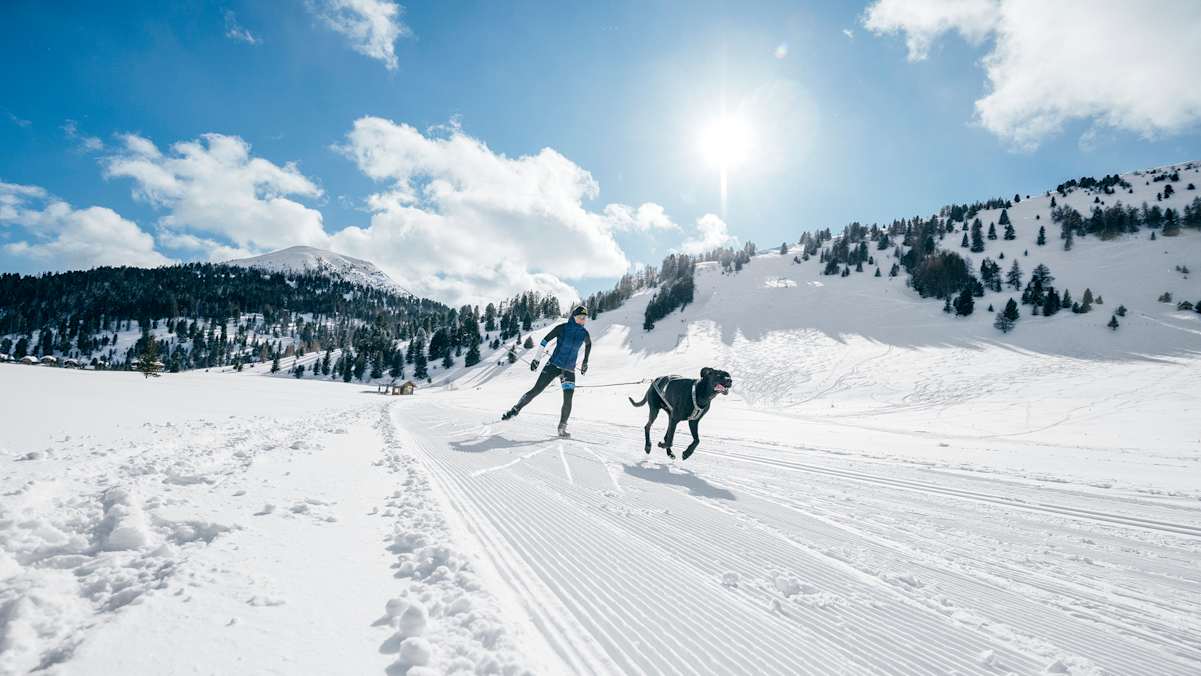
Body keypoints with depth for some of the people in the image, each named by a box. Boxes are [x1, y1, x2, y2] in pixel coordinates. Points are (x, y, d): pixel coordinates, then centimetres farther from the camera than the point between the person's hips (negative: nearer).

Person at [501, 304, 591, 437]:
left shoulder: (584, 333, 0)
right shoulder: (562, 328, -10)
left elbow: (589, 344, 22)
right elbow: (545, 341, -4)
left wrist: (585, 361, 27)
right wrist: (537, 359, -4)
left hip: (569, 370, 2)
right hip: (554, 365, -2)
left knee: (568, 399, -9)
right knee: (536, 390, -4)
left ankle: (562, 428, 6)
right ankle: (515, 409, 16)